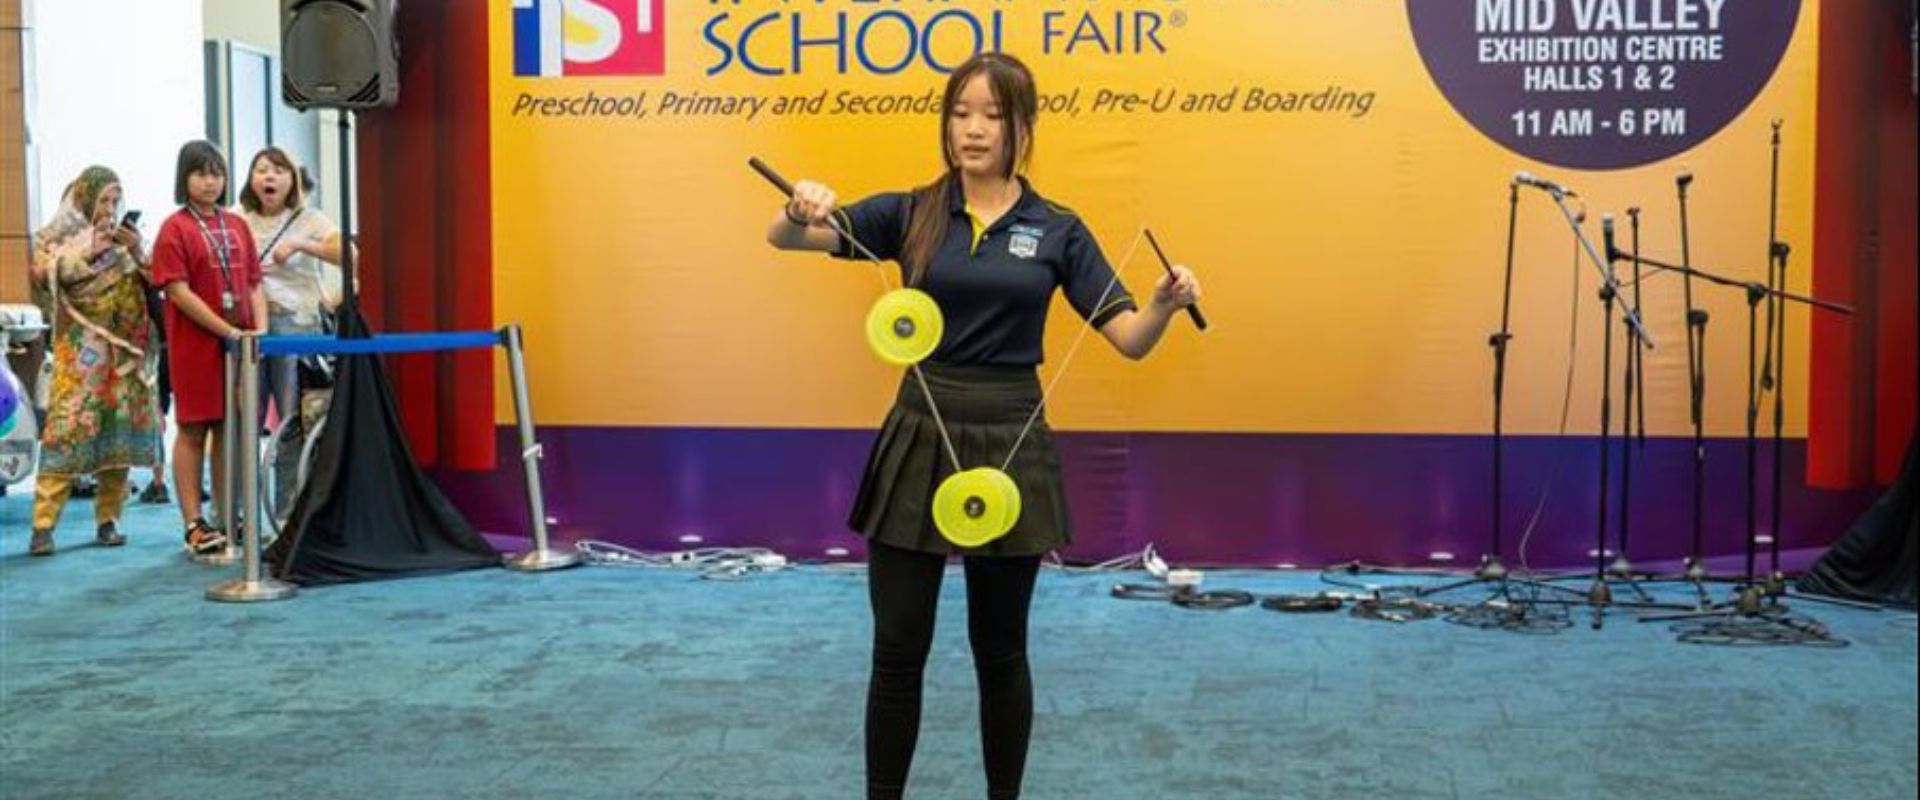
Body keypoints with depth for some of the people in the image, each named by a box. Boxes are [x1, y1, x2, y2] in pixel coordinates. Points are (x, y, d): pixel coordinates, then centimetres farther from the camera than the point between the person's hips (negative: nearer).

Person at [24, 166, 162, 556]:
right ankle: (43, 524, -11)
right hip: (80, 348, -3)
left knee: (119, 430, 0)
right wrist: (88, 251, -13)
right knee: (67, 429, -12)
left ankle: (108, 520, 8)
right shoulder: (58, 235, 10)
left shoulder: (127, 236, 17)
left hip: (125, 349, 3)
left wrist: (137, 253, -6)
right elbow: (43, 275, -7)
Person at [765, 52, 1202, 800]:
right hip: (919, 439, 1)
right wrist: (802, 208, -31)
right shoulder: (909, 214, 2)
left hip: (1009, 444, 0)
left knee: (999, 650, 10)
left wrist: (1166, 305, -23)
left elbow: (1130, 339, -2)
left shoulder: (1057, 230, 2)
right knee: (897, 648, 4)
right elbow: (785, 236, -8)